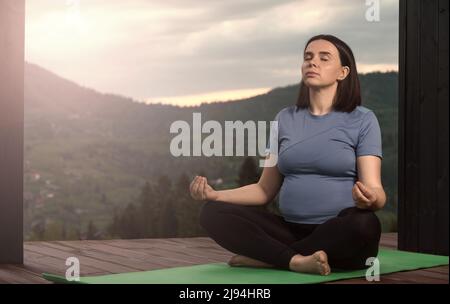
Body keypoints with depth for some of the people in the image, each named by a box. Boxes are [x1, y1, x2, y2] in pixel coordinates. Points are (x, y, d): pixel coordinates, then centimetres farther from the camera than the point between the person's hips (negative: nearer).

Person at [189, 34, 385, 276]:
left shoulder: (362, 119, -2)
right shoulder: (285, 119, 11)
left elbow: (376, 192, -8)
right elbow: (265, 190, 12)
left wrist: (369, 199, -33)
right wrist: (214, 194, -4)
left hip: (340, 236, -3)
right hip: (290, 230, 4)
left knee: (364, 224, -38)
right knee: (213, 212, -14)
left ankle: (263, 256, -22)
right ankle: (297, 260, -28)